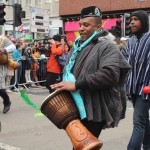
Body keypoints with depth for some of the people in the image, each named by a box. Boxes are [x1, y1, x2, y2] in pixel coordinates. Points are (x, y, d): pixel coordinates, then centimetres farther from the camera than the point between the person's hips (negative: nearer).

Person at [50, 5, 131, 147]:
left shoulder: (107, 47, -11)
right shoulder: (77, 47, 15)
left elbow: (110, 75, -28)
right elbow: (68, 72, 26)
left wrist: (77, 85, -28)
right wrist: (63, 85, 5)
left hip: (94, 111, -8)